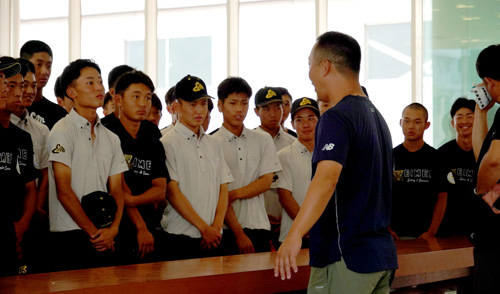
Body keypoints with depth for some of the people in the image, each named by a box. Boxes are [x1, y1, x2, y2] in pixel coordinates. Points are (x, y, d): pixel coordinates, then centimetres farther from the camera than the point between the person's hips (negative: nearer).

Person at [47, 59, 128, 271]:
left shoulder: (111, 138, 15)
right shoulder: (62, 132, -5)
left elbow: (116, 190, 11)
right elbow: (64, 191, -10)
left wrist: (113, 228, -6)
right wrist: (93, 232, -10)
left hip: (104, 240, 6)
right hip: (70, 238, -6)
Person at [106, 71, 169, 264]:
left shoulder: (154, 145, 16)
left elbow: (161, 190, 7)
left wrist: (133, 200, -14)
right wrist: (141, 227, -12)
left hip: (147, 235, 6)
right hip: (116, 232, -6)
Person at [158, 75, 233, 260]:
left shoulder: (214, 144, 16)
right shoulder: (167, 144, -4)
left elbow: (223, 188, 12)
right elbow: (171, 191, -11)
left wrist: (216, 226, -4)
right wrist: (204, 227, -11)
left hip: (213, 238, 5)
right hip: (179, 239, -5)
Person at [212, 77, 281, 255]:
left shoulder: (263, 140, 12)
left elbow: (266, 181, 3)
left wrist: (234, 194, -13)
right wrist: (239, 233, -12)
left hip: (259, 226, 3)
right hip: (227, 230, -3)